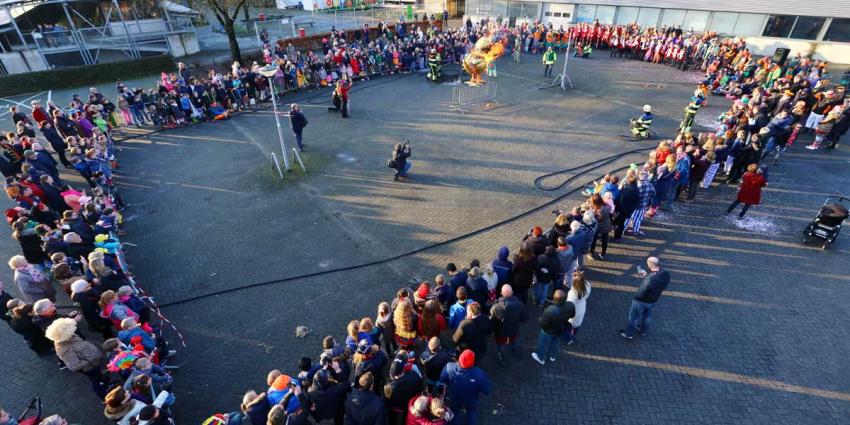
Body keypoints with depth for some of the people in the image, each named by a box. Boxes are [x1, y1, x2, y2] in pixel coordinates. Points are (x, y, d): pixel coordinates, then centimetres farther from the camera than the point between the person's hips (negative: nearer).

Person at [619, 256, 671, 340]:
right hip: (653, 300, 6)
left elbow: (641, 294, -30)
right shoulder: (666, 274, -20)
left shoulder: (649, 279, -42)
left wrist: (635, 297, -9)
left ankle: (629, 334, 39)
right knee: (647, 315, 32)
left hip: (641, 301, -6)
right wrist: (647, 275, -4)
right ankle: (643, 330, 56)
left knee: (634, 317, 18)